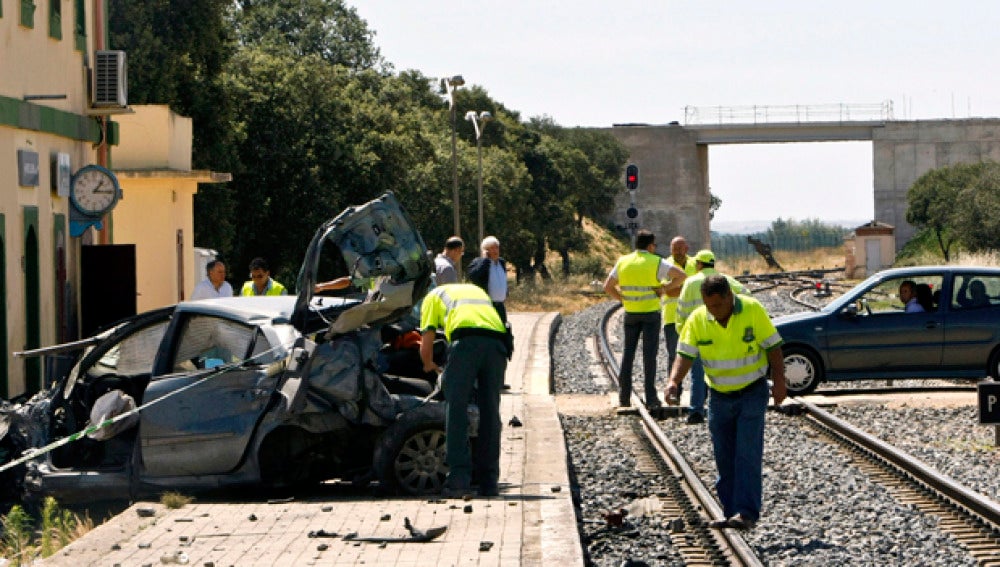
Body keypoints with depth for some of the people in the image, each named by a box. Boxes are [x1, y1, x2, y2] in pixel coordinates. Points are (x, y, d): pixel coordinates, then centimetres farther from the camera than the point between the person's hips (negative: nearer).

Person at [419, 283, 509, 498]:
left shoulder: (433, 296, 28)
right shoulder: (477, 290, 42)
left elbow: (426, 346, 22)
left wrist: (429, 366, 41)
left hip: (466, 340, -4)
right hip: (497, 340, 4)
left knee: (456, 409, -1)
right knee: (490, 413, 9)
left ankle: (459, 478, -11)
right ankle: (489, 483, 10)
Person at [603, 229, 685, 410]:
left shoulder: (623, 262, 5)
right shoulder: (656, 263, -8)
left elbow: (608, 287, 8)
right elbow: (680, 275, -16)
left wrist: (623, 299, 10)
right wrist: (665, 288, -6)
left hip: (631, 314, 3)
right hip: (651, 313, -3)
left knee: (627, 353, 10)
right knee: (649, 354, -1)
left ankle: (624, 397, 8)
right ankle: (650, 398, -3)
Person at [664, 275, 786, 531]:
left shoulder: (753, 310, -13)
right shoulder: (697, 320, -7)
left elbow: (773, 346, -7)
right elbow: (685, 354, -12)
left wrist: (779, 382, -13)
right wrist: (673, 382, -29)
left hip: (752, 393, -4)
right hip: (720, 396, 4)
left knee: (747, 454, -13)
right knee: (724, 457, 5)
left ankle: (746, 513, -16)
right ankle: (731, 512, 13)